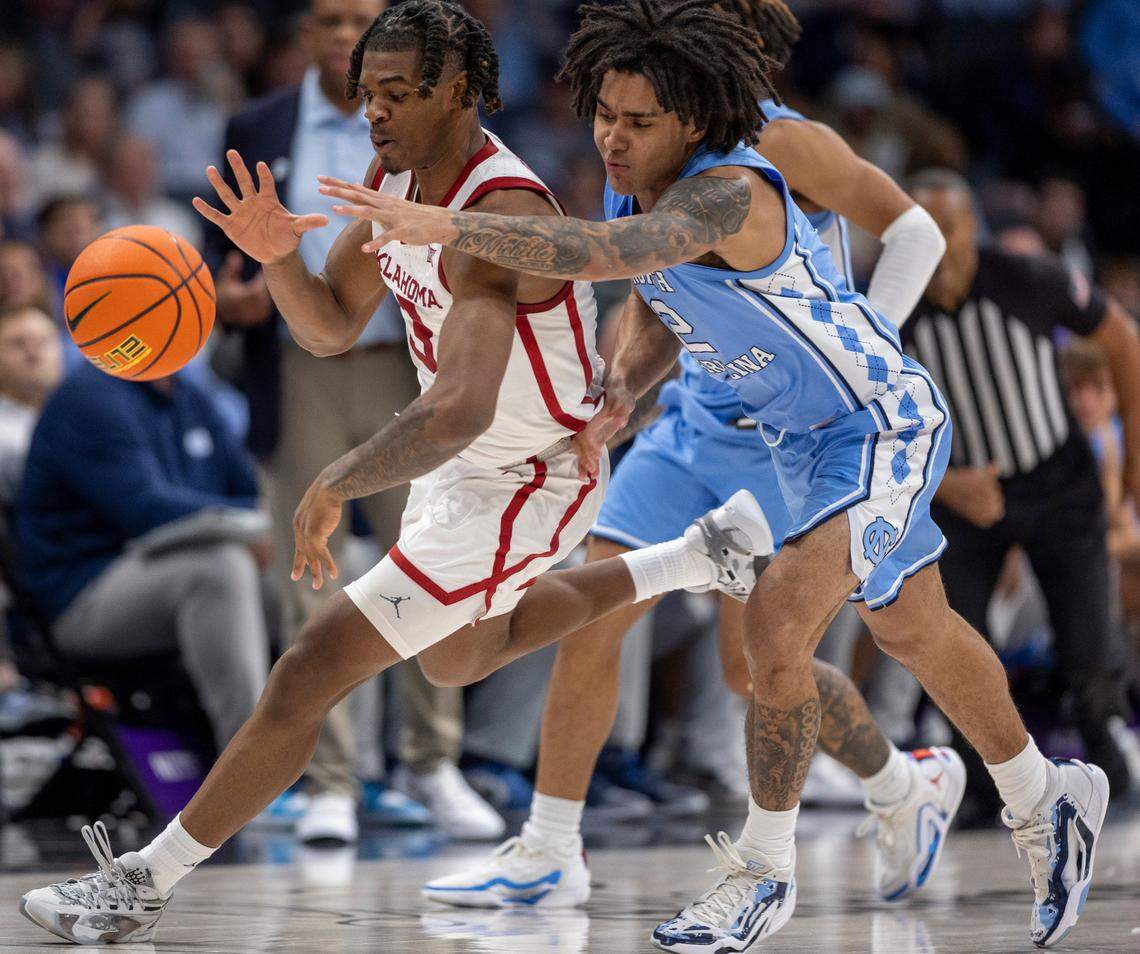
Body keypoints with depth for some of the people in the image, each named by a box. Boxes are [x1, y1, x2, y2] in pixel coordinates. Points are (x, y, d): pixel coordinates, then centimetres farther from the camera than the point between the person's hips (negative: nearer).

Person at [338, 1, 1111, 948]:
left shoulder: (731, 194, -33)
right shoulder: (638, 183, -6)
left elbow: (611, 253, -51)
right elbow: (655, 306, 11)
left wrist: (447, 224, -57)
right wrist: (616, 399, -9)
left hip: (882, 427, -10)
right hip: (805, 435, 10)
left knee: (775, 625, -22)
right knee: (915, 632, 23)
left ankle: (764, 870, -4)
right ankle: (1047, 800, 44)